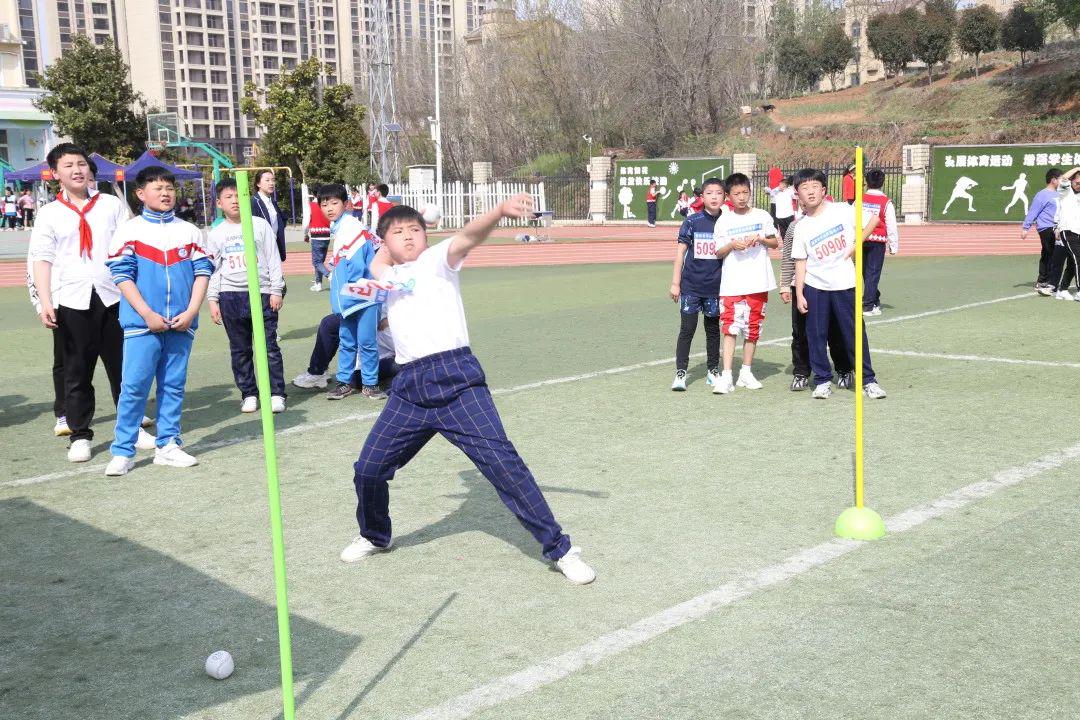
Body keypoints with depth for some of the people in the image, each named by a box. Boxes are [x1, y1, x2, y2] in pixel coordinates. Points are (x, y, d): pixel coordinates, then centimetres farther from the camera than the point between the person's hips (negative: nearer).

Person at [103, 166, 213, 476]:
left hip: (180, 324, 3)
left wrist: (190, 312, -6)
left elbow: (203, 272, 6)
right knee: (134, 386, -5)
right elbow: (122, 276, -5)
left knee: (174, 385, 9)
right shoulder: (129, 231, 1)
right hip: (142, 323, -3)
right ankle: (122, 452, 2)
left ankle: (168, 445, 19)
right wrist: (148, 315, -13)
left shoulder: (189, 231, 10)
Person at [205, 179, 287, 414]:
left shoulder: (260, 225, 4)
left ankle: (277, 394, 4)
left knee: (270, 347, -2)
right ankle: (249, 394, 15)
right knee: (240, 349, 7)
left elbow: (273, 260, 4)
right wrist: (212, 300, 3)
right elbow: (212, 270, 9)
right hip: (231, 296, 2)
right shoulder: (216, 234, 8)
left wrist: (276, 290, -2)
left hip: (262, 293, -2)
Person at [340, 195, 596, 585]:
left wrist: (500, 210, -35)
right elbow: (376, 266, 47)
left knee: (502, 460, -14)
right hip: (408, 387, 6)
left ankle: (559, 549, -6)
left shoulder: (436, 258, 6)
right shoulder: (387, 276, 21)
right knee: (368, 468, 7)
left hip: (455, 377, -5)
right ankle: (374, 536, 37)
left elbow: (468, 235, -16)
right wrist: (387, 243, 30)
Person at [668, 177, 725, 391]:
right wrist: (675, 283, -5)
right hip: (690, 285, -2)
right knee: (687, 328, -1)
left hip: (715, 286, 2)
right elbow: (681, 251, -3)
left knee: (713, 329, 13)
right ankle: (680, 372, 5)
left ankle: (713, 370, 25)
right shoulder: (692, 221, -4)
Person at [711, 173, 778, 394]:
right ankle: (726, 376, -10)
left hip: (758, 282, 2)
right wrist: (732, 245, -16)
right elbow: (718, 252, 4)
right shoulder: (724, 221, 2)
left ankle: (746, 372, 20)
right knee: (730, 328, -9)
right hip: (732, 284, -2)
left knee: (753, 328, 9)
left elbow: (775, 242, 11)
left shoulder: (762, 216, 5)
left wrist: (760, 239, -8)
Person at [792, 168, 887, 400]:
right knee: (816, 335, 4)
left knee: (855, 333, 1)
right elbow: (800, 262, 5)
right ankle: (822, 380, 16)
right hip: (814, 287, 2)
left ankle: (868, 380, 10)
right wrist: (799, 294, 0)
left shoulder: (842, 211, -2)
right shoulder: (801, 227, 4)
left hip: (844, 284, -2)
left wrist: (856, 246, -5)